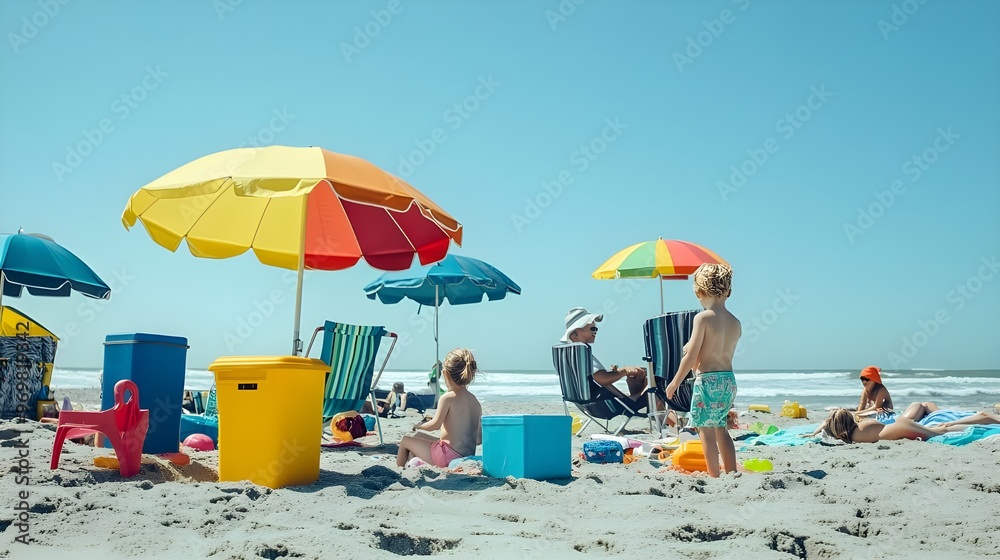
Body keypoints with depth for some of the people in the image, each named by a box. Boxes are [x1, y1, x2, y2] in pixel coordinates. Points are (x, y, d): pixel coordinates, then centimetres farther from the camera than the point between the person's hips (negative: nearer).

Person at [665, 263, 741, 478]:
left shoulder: (703, 318, -12)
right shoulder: (735, 323, 7)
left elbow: (691, 357, -12)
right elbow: (724, 353, 11)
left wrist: (675, 382, -3)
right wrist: (694, 349, 20)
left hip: (708, 380, -7)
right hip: (729, 380, 7)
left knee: (706, 430, 0)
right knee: (721, 429, 19)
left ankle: (714, 477, 1)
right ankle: (732, 474, 24)